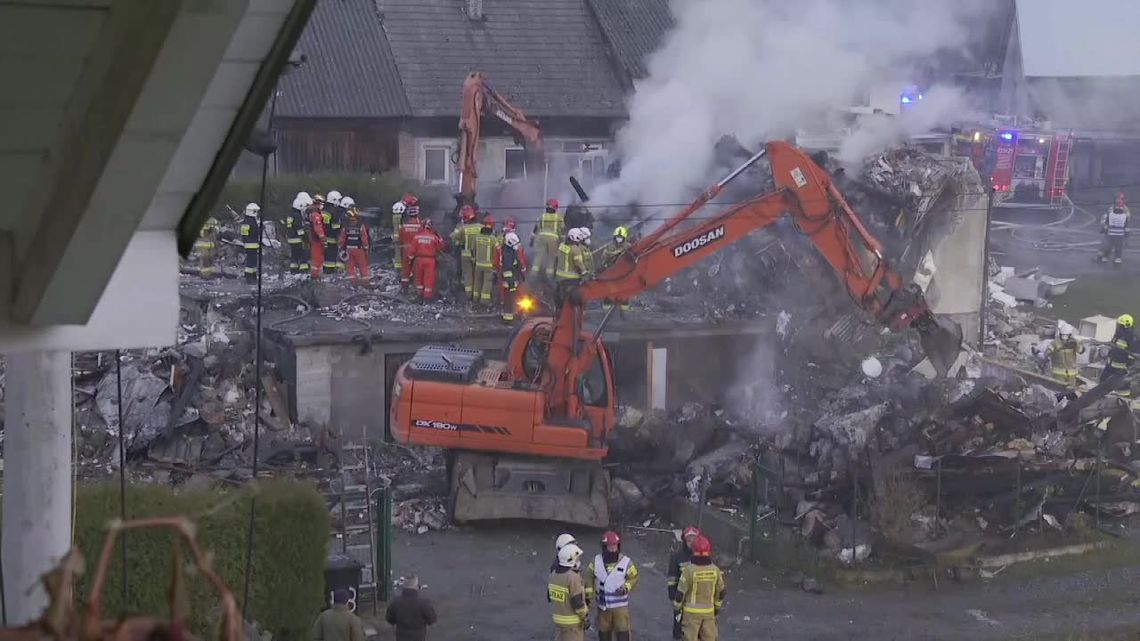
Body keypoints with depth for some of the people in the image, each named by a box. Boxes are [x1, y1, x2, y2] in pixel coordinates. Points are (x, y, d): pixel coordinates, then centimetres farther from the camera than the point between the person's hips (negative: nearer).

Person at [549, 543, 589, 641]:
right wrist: (586, 618, -11)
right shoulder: (573, 578, -25)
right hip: (573, 621, -7)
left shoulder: (554, 574, -1)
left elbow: (550, 596, 9)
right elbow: (578, 603, -23)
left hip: (558, 618, 7)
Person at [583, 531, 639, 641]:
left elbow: (634, 578, -3)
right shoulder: (596, 561, -3)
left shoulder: (626, 562, -9)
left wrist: (626, 588, -22)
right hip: (603, 606, 3)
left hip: (620, 605, -3)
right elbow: (588, 577, 5)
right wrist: (588, 595, -1)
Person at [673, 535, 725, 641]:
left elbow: (681, 592, -13)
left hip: (691, 611, -3)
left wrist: (676, 607, 2)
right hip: (708, 611, 3)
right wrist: (717, 607, 19)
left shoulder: (688, 570, -19)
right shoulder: (715, 570, -7)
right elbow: (721, 591, 4)